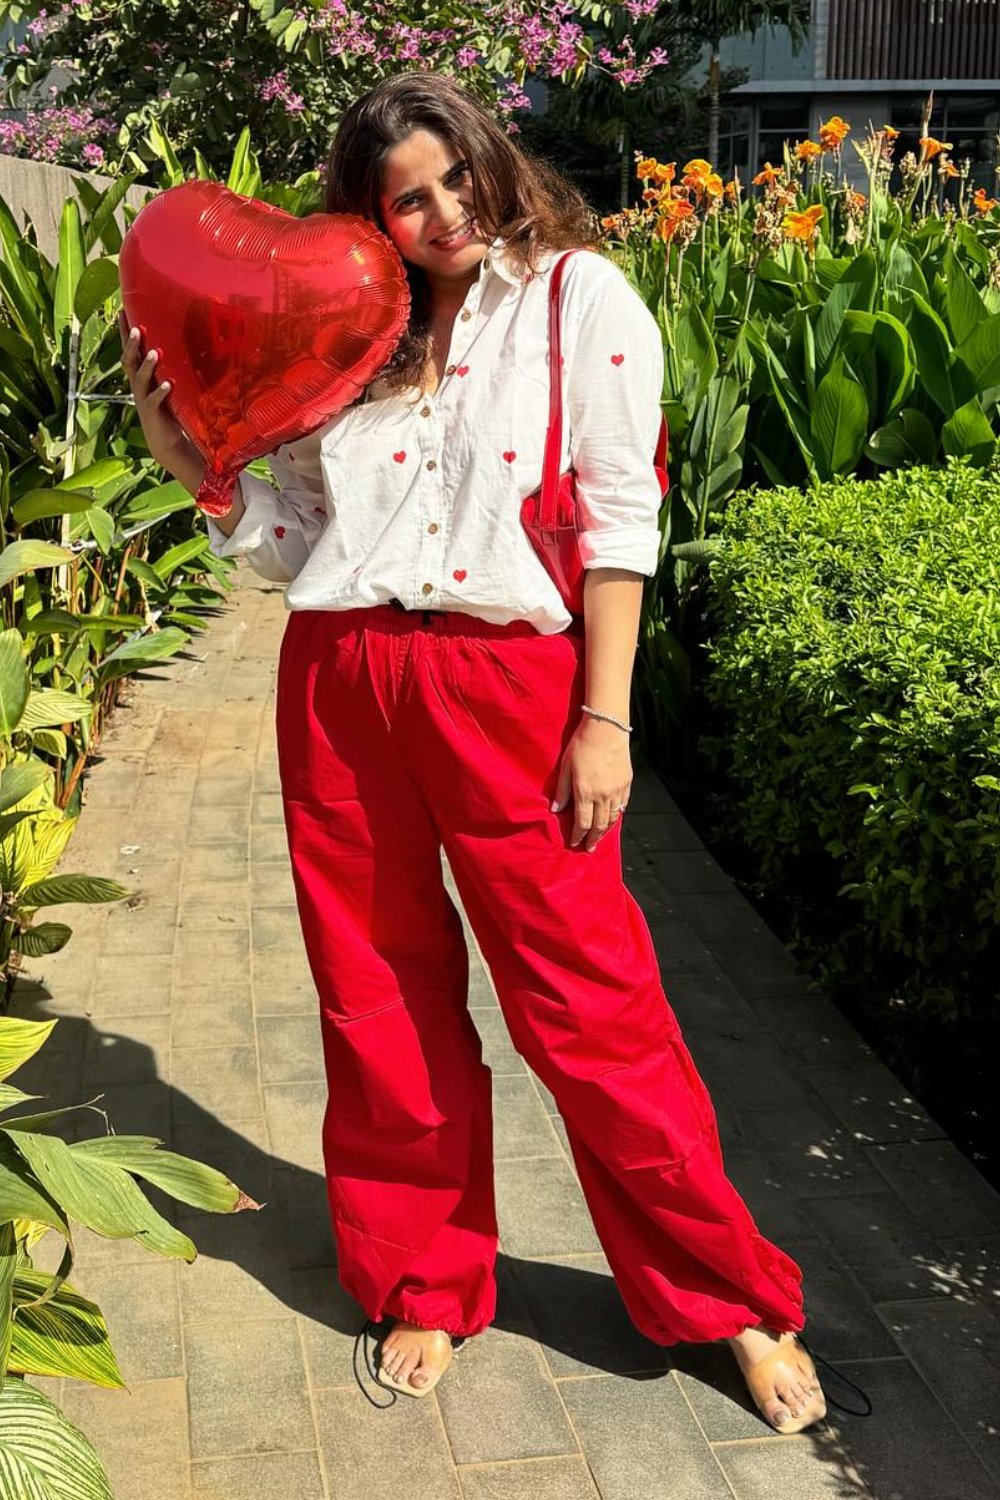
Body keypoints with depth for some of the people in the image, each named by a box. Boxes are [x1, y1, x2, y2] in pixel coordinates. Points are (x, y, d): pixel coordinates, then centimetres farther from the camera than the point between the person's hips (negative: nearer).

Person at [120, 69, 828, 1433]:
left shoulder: (579, 296, 2)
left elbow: (620, 521, -4)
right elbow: (295, 532, 13)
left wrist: (605, 718, -10)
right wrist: (184, 454, 0)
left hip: (507, 681, -4)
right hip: (339, 686, 5)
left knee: (586, 1002, -2)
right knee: (383, 1005, 10)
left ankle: (731, 1299, 17)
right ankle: (425, 1285, 30)